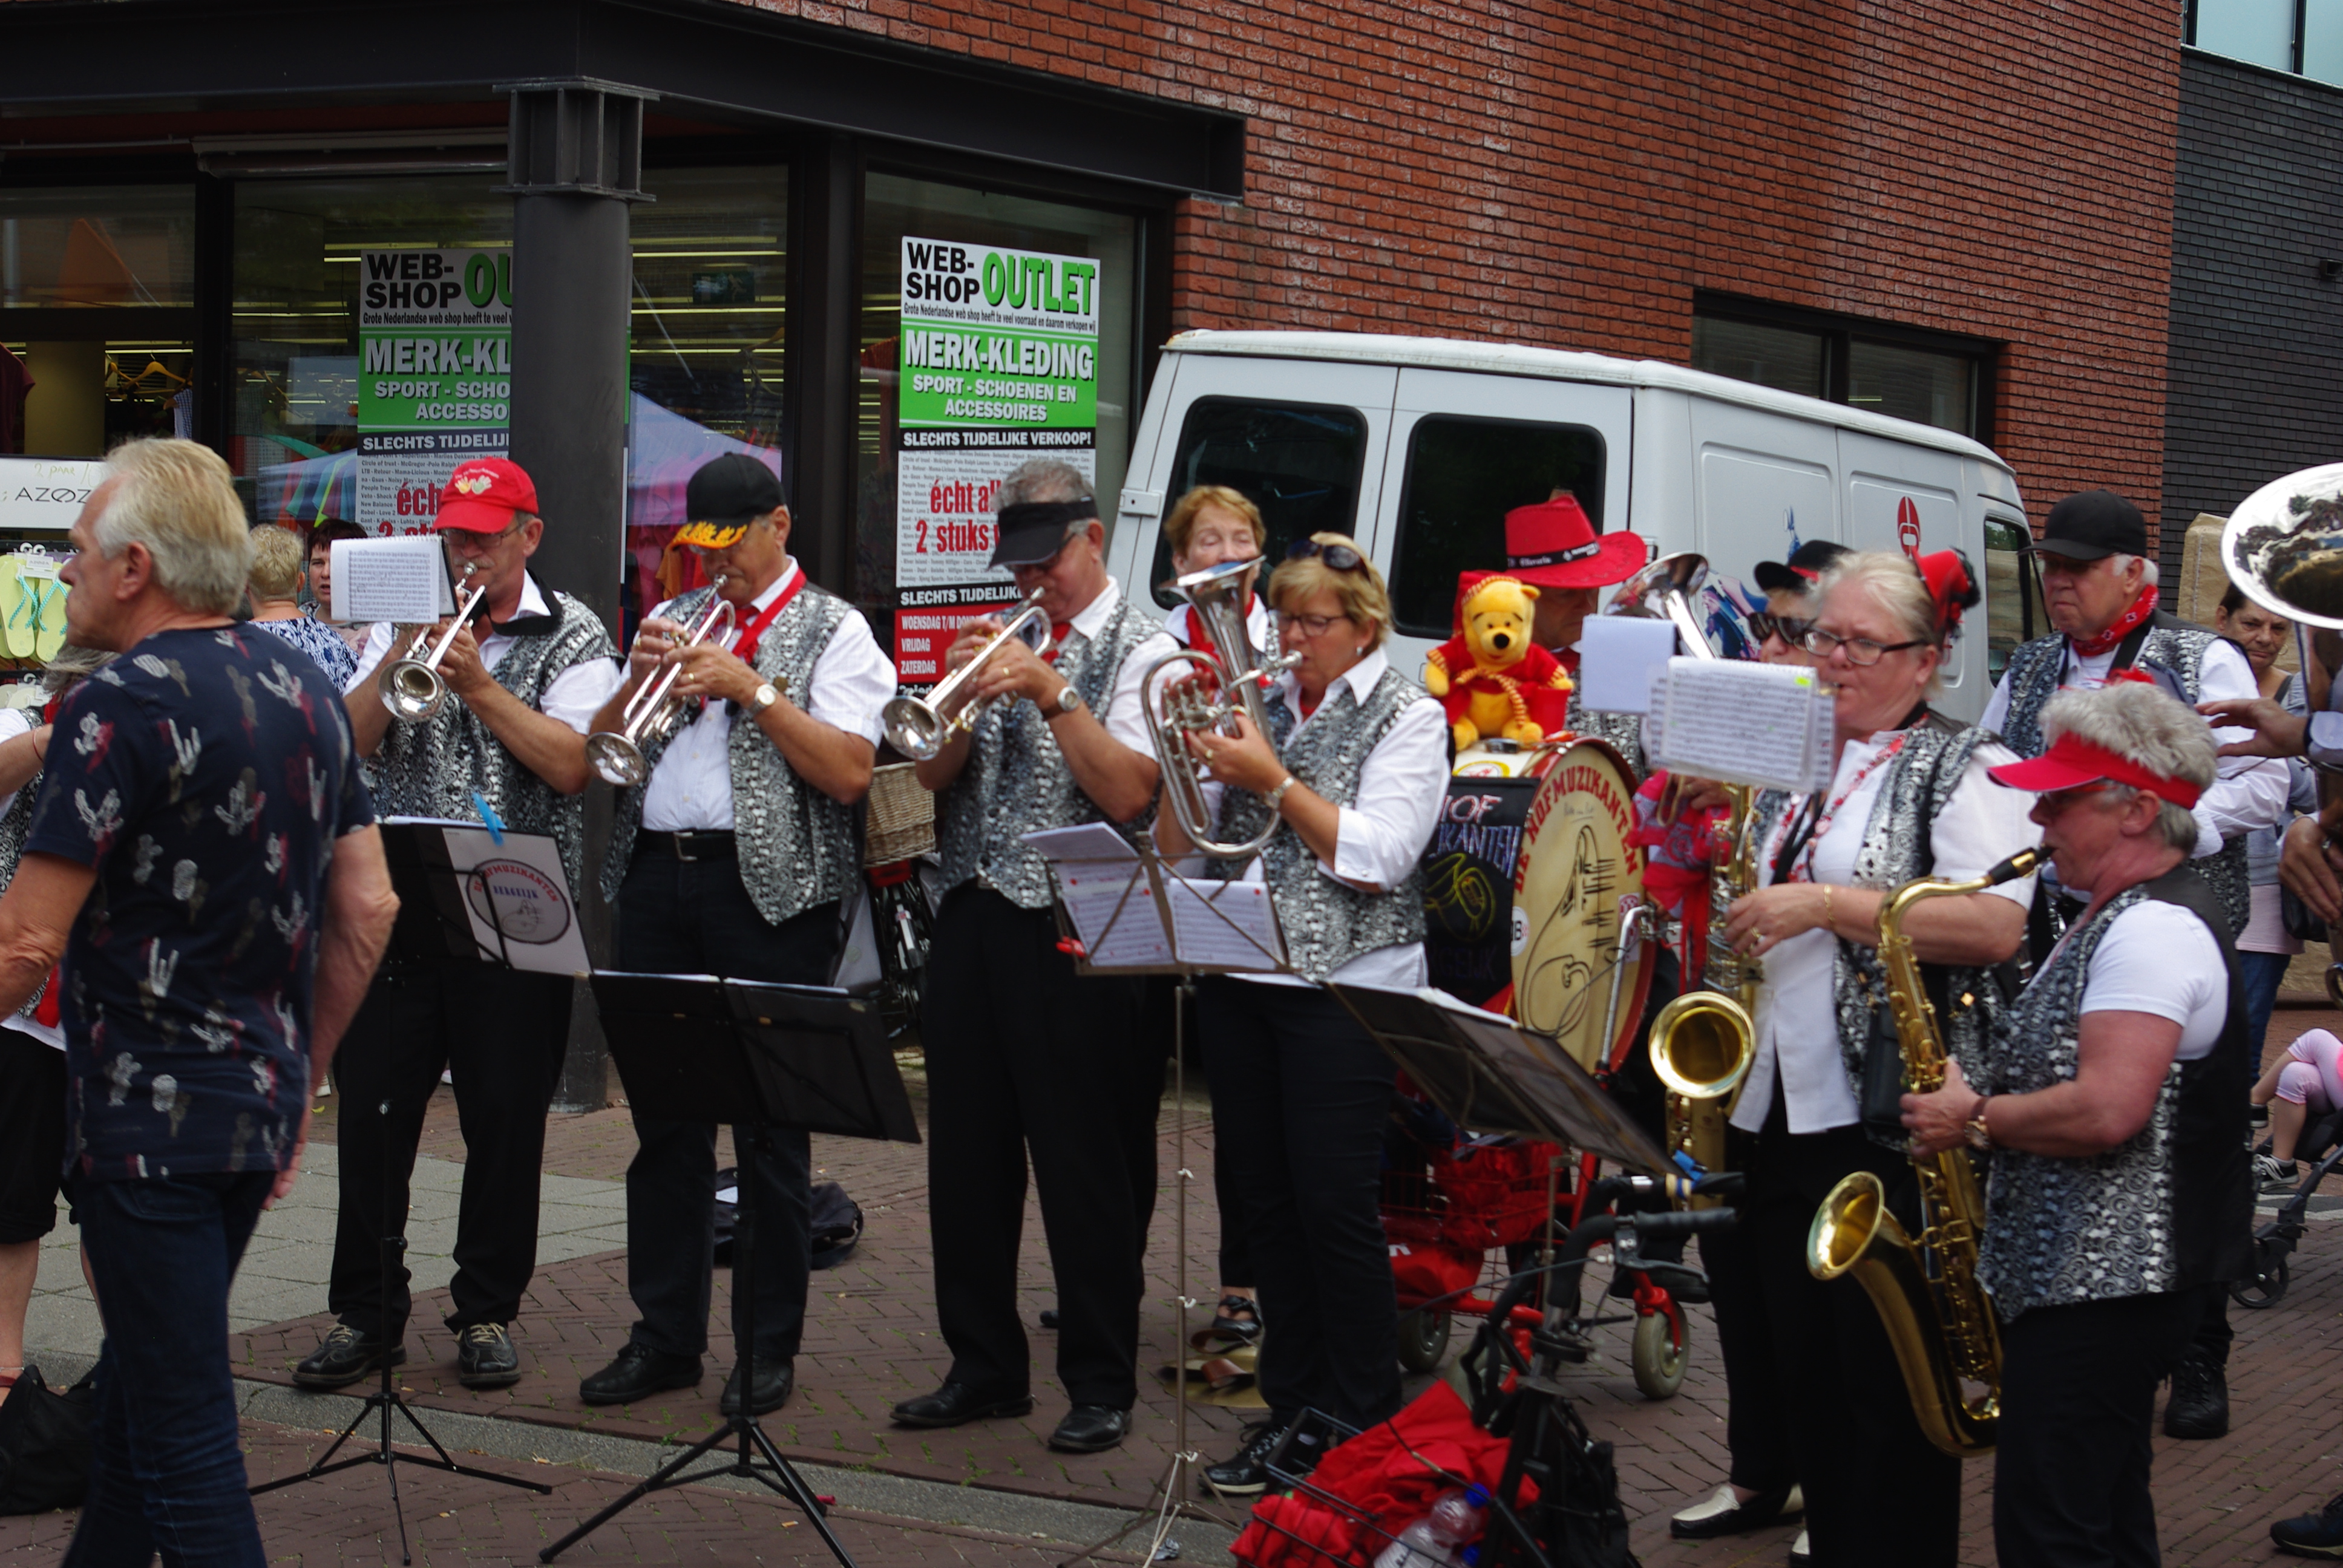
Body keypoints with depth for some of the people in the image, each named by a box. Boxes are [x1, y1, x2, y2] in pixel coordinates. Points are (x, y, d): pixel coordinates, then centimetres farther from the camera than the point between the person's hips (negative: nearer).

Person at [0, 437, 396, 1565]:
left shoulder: (123, 705, -16)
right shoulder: (306, 694, 8)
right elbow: (367, 911, 11)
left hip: (148, 1121, -8)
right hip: (261, 1109, 8)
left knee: (182, 1436, -2)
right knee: (140, 1383, 23)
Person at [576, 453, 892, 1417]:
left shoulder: (830, 630, 1)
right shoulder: (674, 621, 18)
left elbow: (849, 773, -11)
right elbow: (598, 755, 15)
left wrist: (753, 688, -15)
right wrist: (638, 680, -3)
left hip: (766, 887, -5)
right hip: (656, 877, 5)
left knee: (770, 1124, -1)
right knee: (665, 1116, 8)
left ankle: (771, 1347, 7)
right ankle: (665, 1334, 16)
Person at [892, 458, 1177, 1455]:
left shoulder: (1140, 650, -2)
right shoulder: (1004, 642, 15)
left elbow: (1128, 793, -16)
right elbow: (935, 776, 10)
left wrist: (1050, 691, -20)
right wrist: (965, 695, -8)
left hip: (1071, 933, -6)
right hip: (971, 921, 6)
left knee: (1084, 1167, -2)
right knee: (966, 1155, 10)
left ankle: (1101, 1387, 8)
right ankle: (984, 1367, 22)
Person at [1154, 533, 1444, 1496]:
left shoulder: (1407, 719, -1)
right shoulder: (1259, 706, 13)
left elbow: (1375, 858, -13)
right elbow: (1178, 848, 10)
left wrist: (1273, 780, -15)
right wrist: (1191, 760, -6)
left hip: (1342, 986, -5)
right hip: (1239, 980, 5)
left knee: (1336, 1205, -4)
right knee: (1263, 1198, 8)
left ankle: (1362, 1426, 8)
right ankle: (1294, 1407, 19)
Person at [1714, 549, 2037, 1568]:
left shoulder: (1959, 771, -5)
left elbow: (1998, 925, -19)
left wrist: (1825, 904, -20)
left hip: (1896, 1126, -7)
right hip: (1777, 1113, 7)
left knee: (1893, 1391, -1)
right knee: (1805, 1379, 12)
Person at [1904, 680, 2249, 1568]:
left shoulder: (2155, 930, -19)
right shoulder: (2125, 917, 16)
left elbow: (2106, 1110, -28)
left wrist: (1975, 1119, -14)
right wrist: (1982, 1093, 7)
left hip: (2100, 1287, -11)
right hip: (2099, 1278, 11)